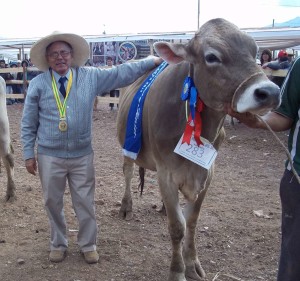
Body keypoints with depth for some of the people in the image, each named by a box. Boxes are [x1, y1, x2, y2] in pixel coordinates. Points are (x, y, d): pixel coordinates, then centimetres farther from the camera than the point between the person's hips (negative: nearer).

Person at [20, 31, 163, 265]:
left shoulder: (90, 77, 0)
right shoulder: (38, 84, -3)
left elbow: (121, 74, 1)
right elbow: (29, 123, 2)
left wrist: (153, 61, -4)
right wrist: (29, 154, 1)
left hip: (82, 155, 1)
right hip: (49, 156, 0)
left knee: (85, 203, 11)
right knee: (53, 202, 13)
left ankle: (88, 245, 31)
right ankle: (58, 244, 35)